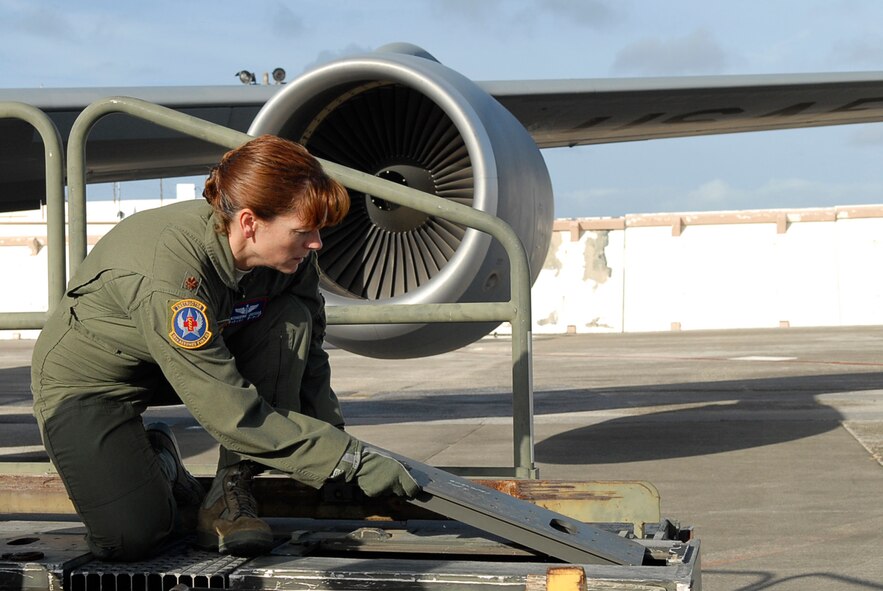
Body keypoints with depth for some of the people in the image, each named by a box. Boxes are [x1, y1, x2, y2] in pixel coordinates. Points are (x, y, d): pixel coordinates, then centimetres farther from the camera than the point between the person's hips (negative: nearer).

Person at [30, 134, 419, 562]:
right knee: (128, 538, -26)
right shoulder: (167, 272, -39)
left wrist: (332, 430, -19)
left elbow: (306, 354, -4)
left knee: (291, 318, -21)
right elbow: (228, 409, -37)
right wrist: (347, 458, -36)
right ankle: (156, 462, 10)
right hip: (89, 378, -6)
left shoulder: (287, 251, -19)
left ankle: (228, 495, -12)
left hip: (194, 356, 6)